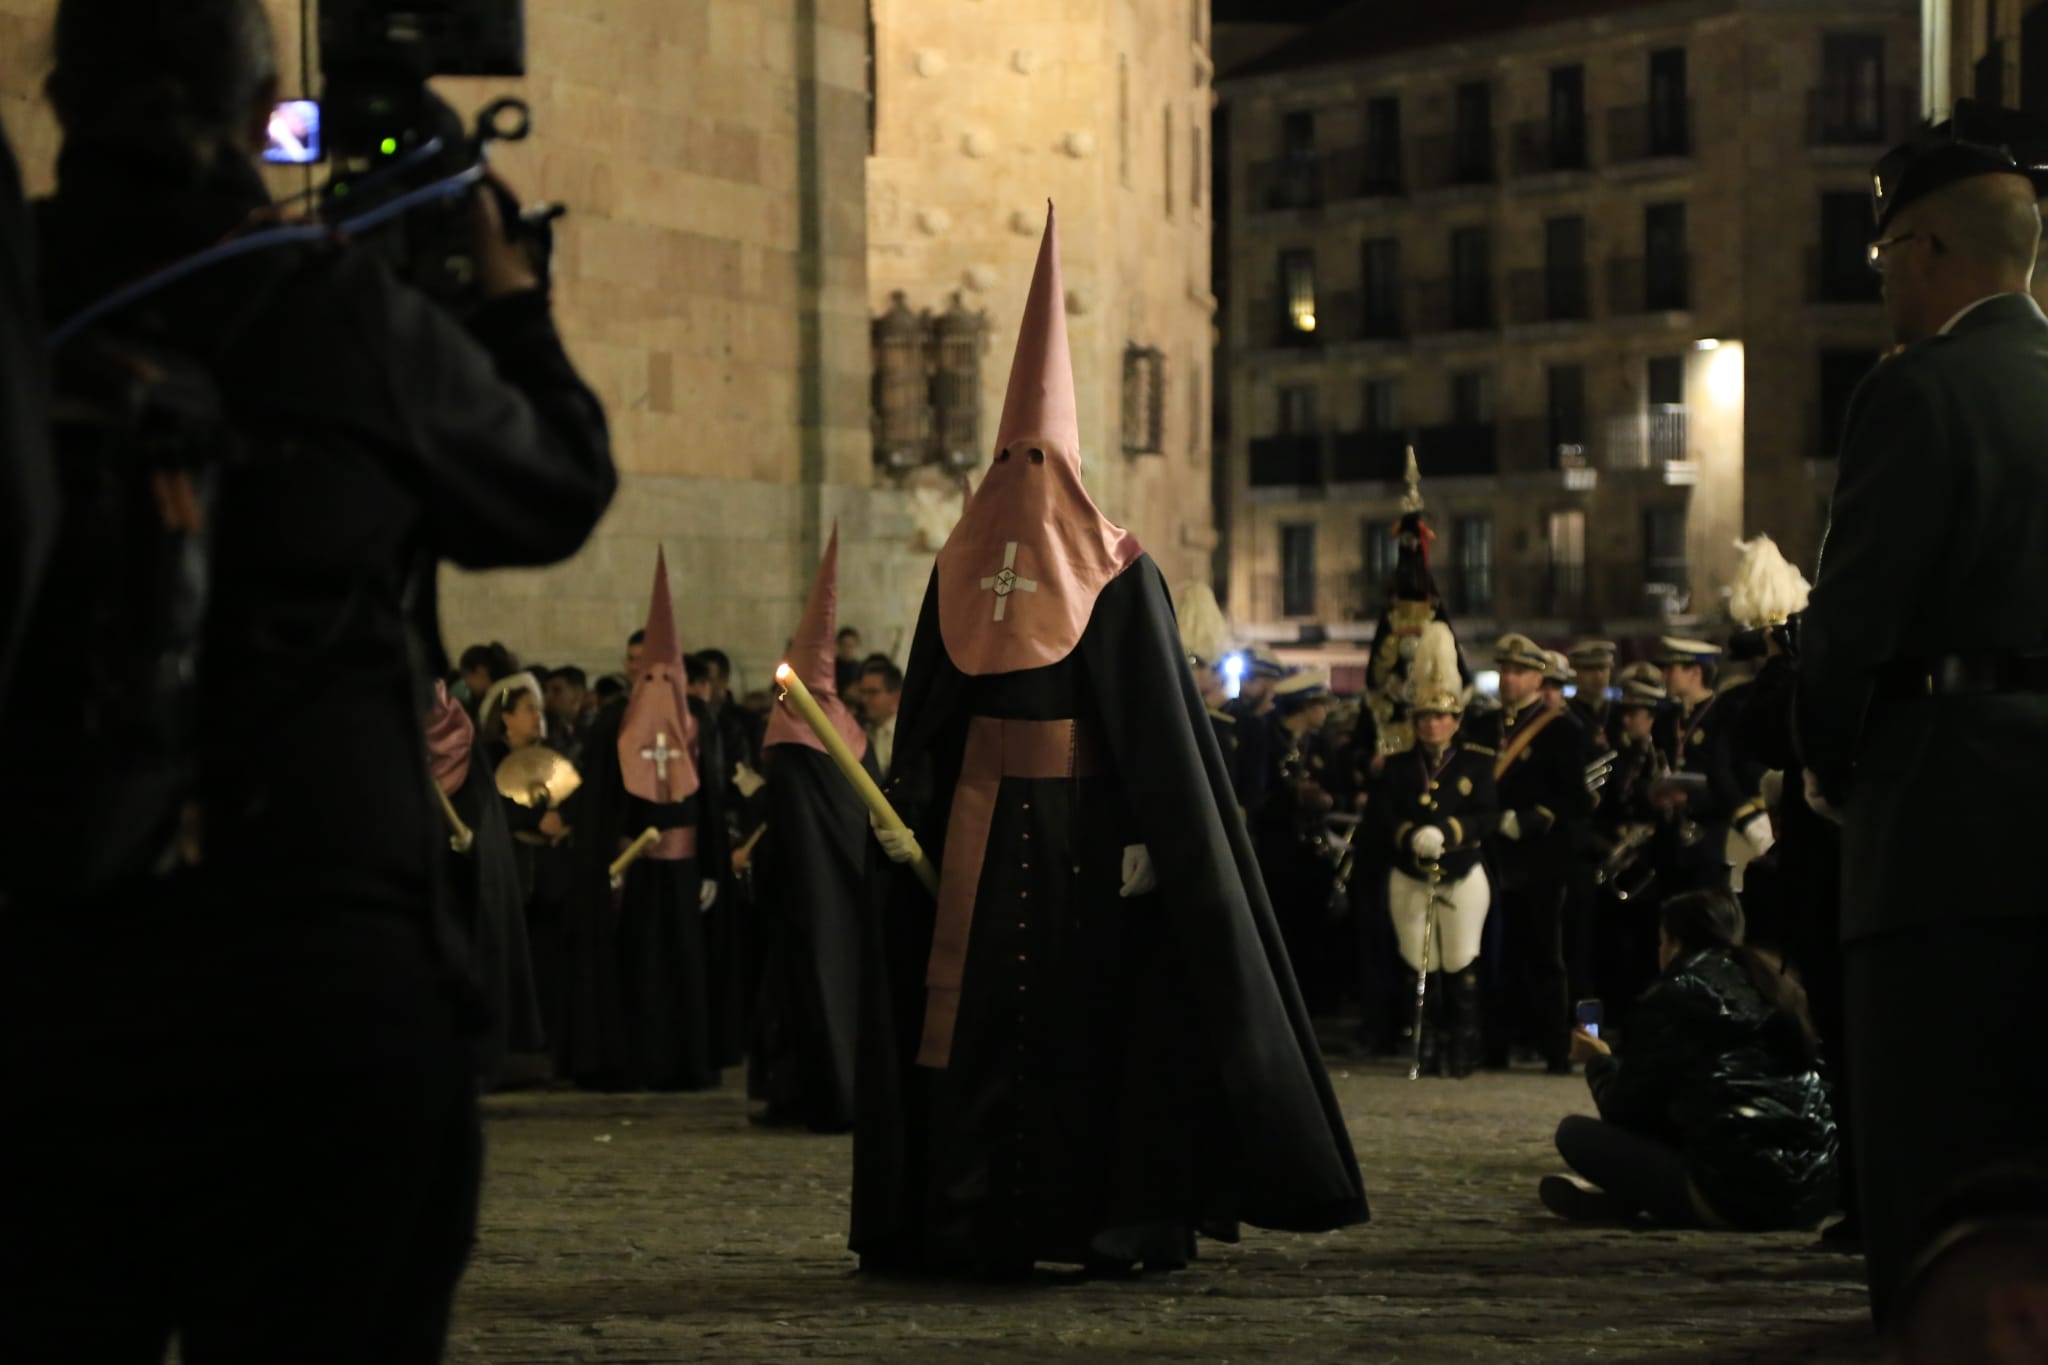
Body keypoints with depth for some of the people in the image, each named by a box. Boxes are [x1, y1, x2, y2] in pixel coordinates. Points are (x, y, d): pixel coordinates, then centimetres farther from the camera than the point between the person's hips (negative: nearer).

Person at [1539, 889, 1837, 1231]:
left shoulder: (1675, 995, 1)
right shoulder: (1777, 987, 19)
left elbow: (1626, 1109, 3)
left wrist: (1599, 1062, 26)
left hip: (1736, 1197, -7)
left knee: (1574, 1133, 0)